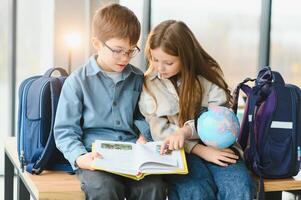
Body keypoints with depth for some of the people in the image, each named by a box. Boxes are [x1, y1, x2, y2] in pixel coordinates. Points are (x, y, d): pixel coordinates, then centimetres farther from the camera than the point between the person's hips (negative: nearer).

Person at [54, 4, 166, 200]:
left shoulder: (138, 79, 13)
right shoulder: (77, 81, 0)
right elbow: (65, 131, 0)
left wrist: (143, 134, 8)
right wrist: (80, 157, -17)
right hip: (95, 156, -3)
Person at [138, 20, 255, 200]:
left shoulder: (208, 75, 4)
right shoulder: (149, 85, 3)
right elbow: (160, 131, -2)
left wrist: (186, 130, -24)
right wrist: (200, 150, -15)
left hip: (215, 145, 1)